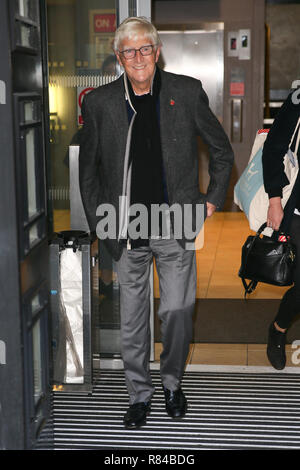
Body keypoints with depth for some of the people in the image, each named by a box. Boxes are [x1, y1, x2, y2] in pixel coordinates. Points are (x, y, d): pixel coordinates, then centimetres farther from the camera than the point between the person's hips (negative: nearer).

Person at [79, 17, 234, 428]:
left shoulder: (187, 93, -1)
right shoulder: (100, 103, 0)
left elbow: (222, 150, 11)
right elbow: (88, 168, 11)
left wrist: (213, 200, 8)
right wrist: (98, 221, 6)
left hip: (176, 225, 0)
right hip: (127, 230, 1)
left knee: (178, 312, 2)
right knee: (132, 320, 9)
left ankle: (173, 383, 29)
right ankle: (139, 394, 27)